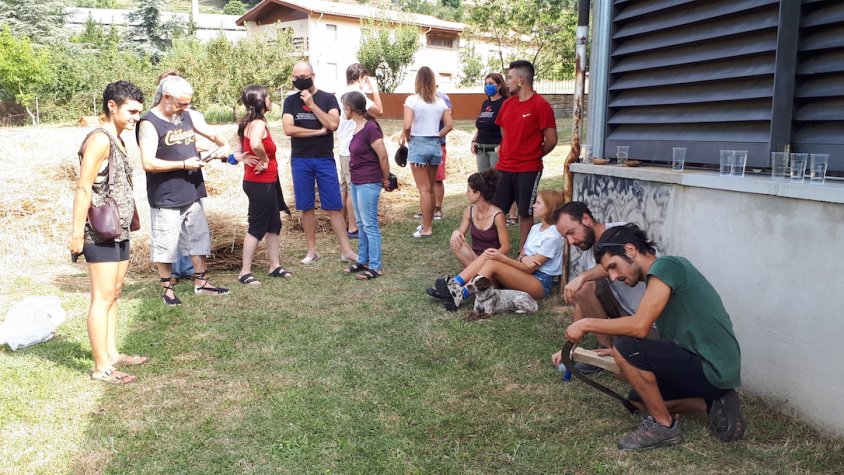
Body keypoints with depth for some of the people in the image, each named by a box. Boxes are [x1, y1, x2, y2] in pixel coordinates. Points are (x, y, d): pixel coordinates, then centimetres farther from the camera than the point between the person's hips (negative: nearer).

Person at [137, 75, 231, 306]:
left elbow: (212, 134, 18)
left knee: (199, 238, 15)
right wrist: (184, 164, -19)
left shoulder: (188, 116, 8)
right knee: (166, 245, 4)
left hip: (192, 194, 7)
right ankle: (167, 289, 19)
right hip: (165, 199, -7)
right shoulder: (150, 123, -13)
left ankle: (201, 282, 28)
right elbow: (148, 163, -21)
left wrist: (223, 144, -4)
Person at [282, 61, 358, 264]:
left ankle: (346, 250, 2)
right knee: (307, 208, 6)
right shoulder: (291, 101, 5)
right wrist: (318, 131, -9)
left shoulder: (328, 98, 2)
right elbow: (288, 129, -8)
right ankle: (312, 250, 16)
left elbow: (333, 124, -13)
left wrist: (312, 104, -14)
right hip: (300, 160, 2)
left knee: (334, 206, -2)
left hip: (325, 159, -1)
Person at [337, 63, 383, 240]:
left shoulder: (341, 95, 11)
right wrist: (374, 89, -4)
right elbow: (379, 111, -14)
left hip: (344, 148, 9)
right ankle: (353, 229, -1)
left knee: (344, 187, 14)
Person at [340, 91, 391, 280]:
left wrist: (386, 180, -6)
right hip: (357, 182, 9)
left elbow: (383, 156, -17)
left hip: (368, 183, -9)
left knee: (369, 225, -3)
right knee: (361, 223, 16)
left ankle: (375, 267, 4)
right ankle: (363, 261, 27)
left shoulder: (370, 128, -19)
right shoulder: (358, 127, 9)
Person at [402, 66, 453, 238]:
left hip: (418, 145, -5)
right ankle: (429, 222, 27)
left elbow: (407, 125, -17)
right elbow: (449, 125, 2)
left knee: (424, 189, -2)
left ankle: (426, 228, 1)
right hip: (436, 145, 5)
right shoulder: (440, 101, 5)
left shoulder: (412, 100, -9)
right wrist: (436, 136, 11)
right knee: (432, 187, 16)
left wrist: (406, 138, 1)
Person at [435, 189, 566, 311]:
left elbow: (530, 268, -15)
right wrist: (523, 258, -16)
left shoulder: (553, 235, -13)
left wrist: (502, 258, -20)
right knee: (487, 255, -15)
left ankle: (460, 295, -29)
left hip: (541, 283, -8)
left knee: (492, 263, -27)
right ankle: (453, 285, -26)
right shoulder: (535, 228, 15)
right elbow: (521, 255, 9)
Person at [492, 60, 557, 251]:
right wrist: (506, 153, 13)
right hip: (503, 168, 6)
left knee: (525, 213, 4)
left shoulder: (541, 105, -11)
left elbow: (551, 140, -10)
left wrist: (532, 156, 2)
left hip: (528, 170, -6)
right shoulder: (507, 104, 9)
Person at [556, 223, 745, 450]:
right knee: (639, 397, 23)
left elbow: (639, 327, -27)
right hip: (716, 369, 10)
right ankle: (712, 403, 12)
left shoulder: (665, 266, -16)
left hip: (712, 370, -10)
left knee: (625, 349, -21)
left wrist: (587, 324, -15)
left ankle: (663, 425, -6)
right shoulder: (660, 276, 13)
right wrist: (625, 357, 14)